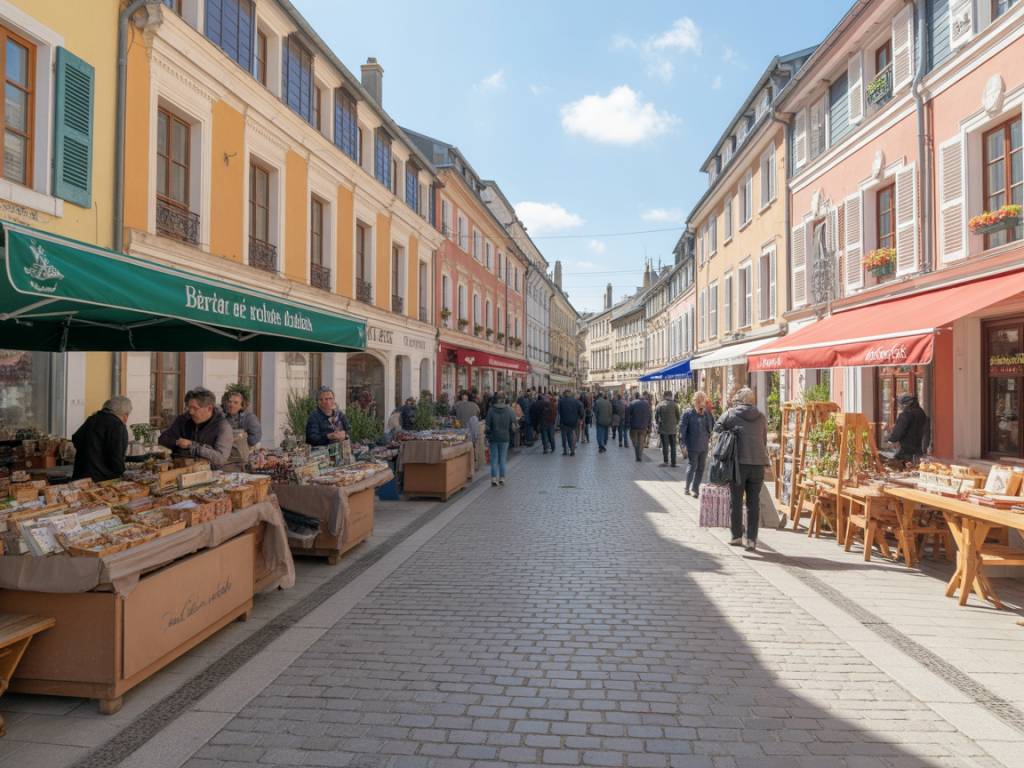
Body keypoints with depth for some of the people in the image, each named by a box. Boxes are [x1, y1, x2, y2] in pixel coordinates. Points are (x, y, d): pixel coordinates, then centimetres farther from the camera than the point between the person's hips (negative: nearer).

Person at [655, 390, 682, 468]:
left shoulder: (660, 404, -3)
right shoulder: (674, 404, -3)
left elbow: (656, 415, 0)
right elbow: (678, 416, 2)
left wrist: (658, 423, 16)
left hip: (663, 428, -1)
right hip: (673, 428, 1)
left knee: (665, 445, 3)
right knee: (673, 446, 8)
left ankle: (665, 461, 1)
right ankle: (673, 462, 9)